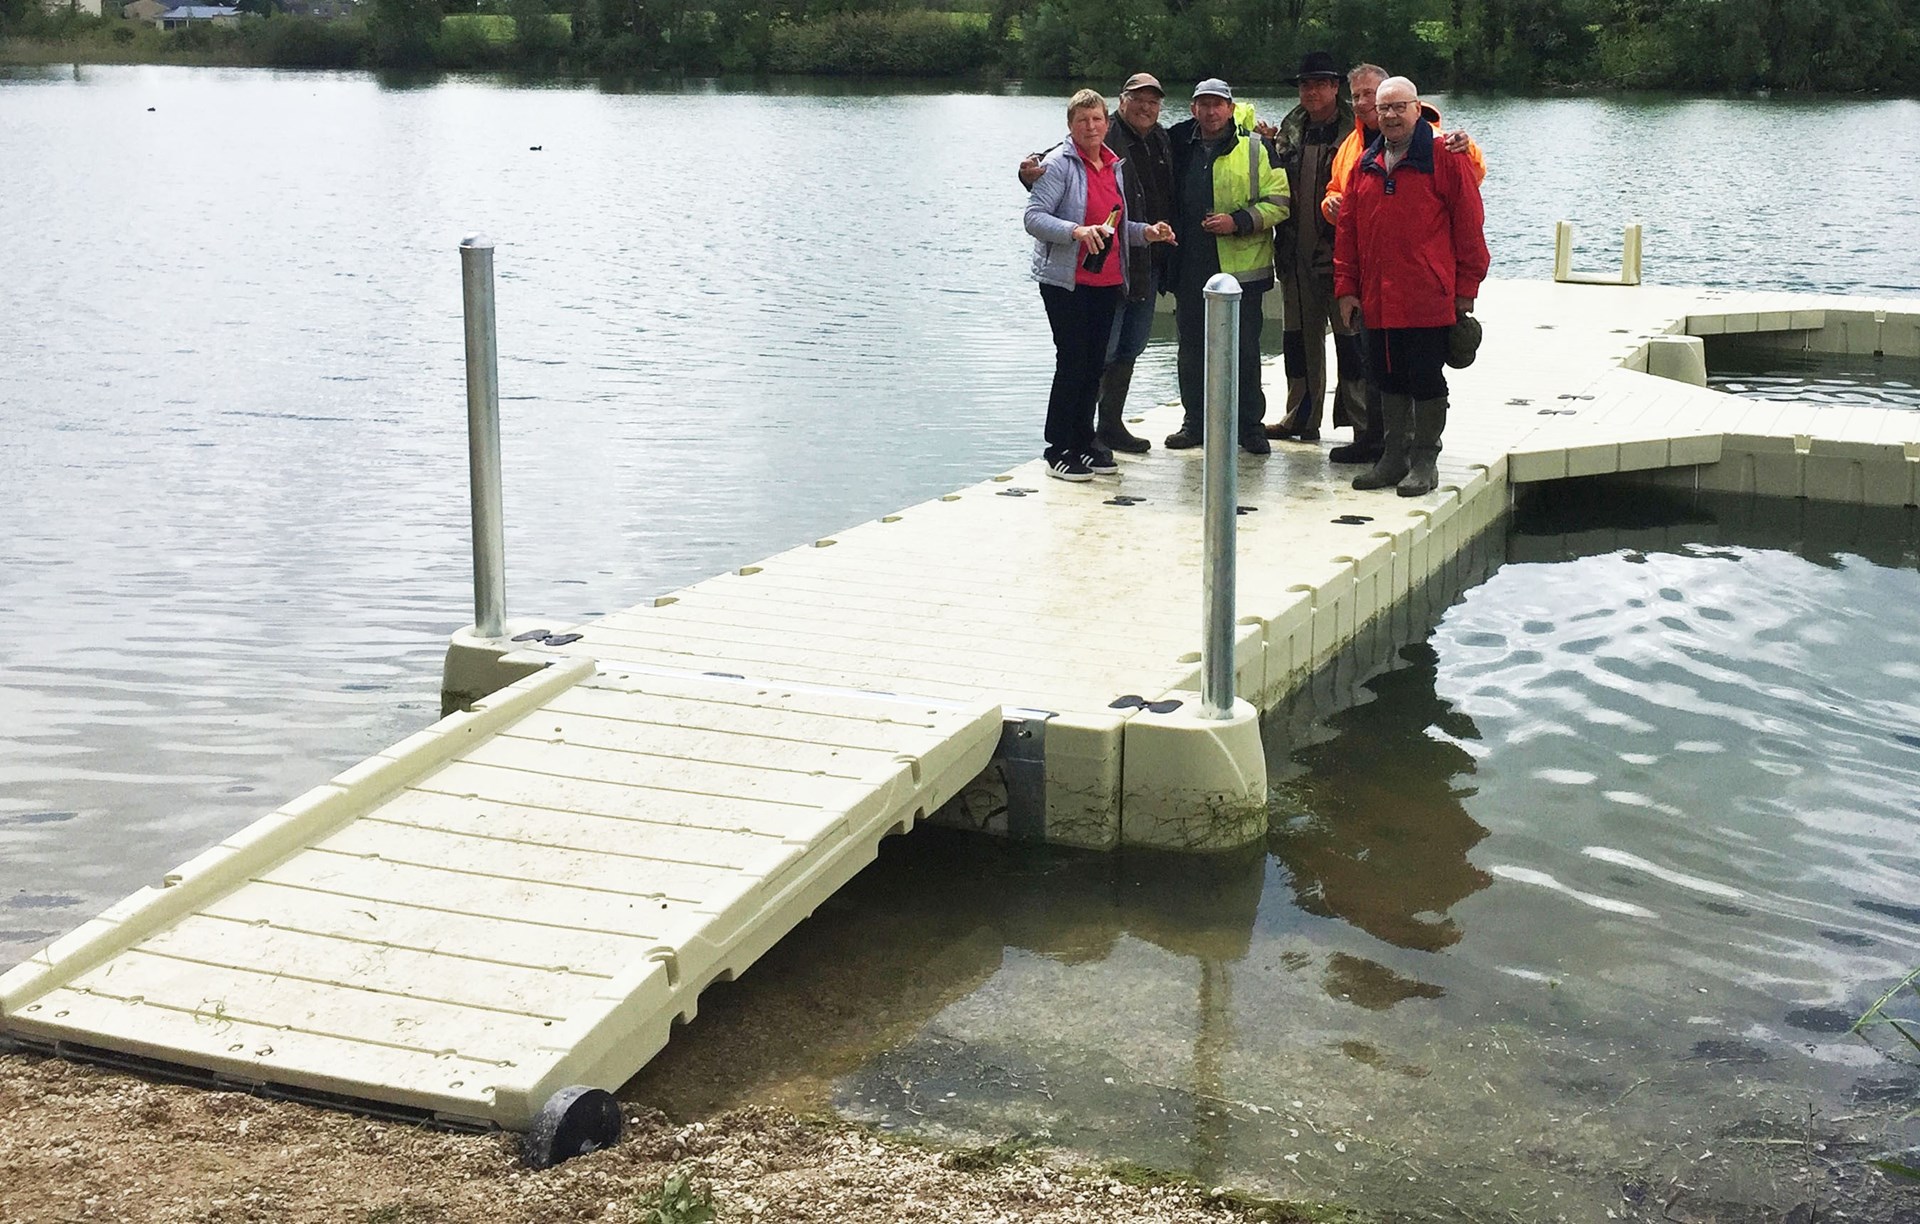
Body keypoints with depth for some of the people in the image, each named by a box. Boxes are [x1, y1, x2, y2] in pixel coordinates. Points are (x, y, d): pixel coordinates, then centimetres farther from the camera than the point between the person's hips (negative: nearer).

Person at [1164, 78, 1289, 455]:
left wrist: (1238, 221, -15)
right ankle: (1195, 421, 20)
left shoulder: (1255, 149, 0)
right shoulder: (1180, 147, 11)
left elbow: (1278, 202, -4)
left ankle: (1250, 424, 9)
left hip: (1241, 268, -4)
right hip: (1190, 268, 4)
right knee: (1192, 349, 10)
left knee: (1244, 350, 0)